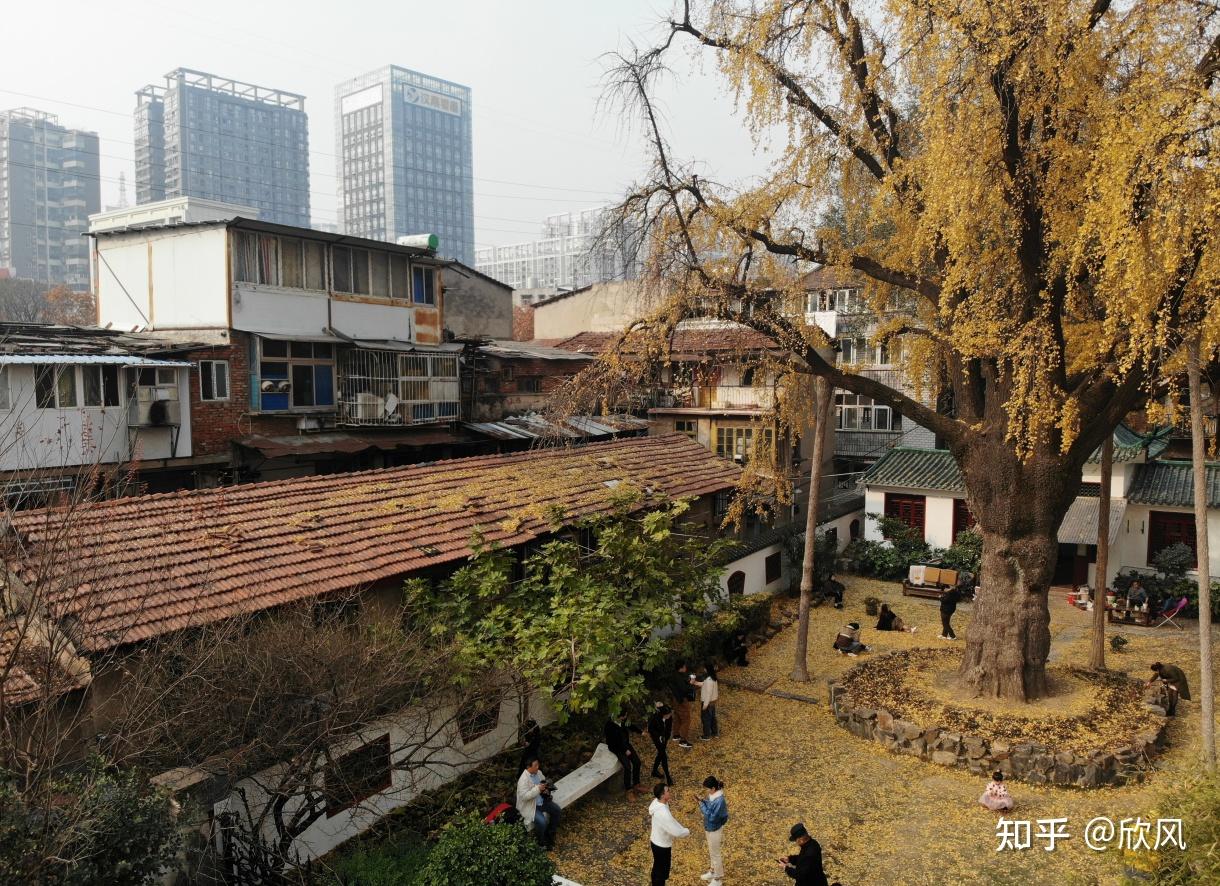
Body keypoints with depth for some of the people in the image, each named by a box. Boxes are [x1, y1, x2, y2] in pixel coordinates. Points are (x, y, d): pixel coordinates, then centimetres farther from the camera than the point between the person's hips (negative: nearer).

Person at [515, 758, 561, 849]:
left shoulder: (538, 772, -2)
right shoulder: (523, 779, -25)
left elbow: (545, 783, 13)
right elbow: (524, 796, -30)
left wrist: (546, 789, -10)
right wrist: (538, 789, -35)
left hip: (541, 801, 8)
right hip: (529, 806, -8)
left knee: (556, 809, -8)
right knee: (542, 821, -26)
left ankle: (550, 835, 8)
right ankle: (541, 841, 2)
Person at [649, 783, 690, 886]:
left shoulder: (656, 802, -9)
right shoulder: (663, 814, -38)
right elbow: (677, 832, -32)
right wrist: (687, 832, -11)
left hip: (656, 842, 8)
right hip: (662, 846, -8)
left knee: (657, 869, 27)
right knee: (661, 873, 12)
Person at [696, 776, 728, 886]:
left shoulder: (719, 800, -34)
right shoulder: (712, 795, -7)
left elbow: (712, 817, -30)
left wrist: (702, 805, -26)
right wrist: (703, 802, -11)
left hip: (715, 830, -8)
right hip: (709, 828, 8)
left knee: (715, 854, 12)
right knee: (712, 852, 27)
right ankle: (713, 871, 47)